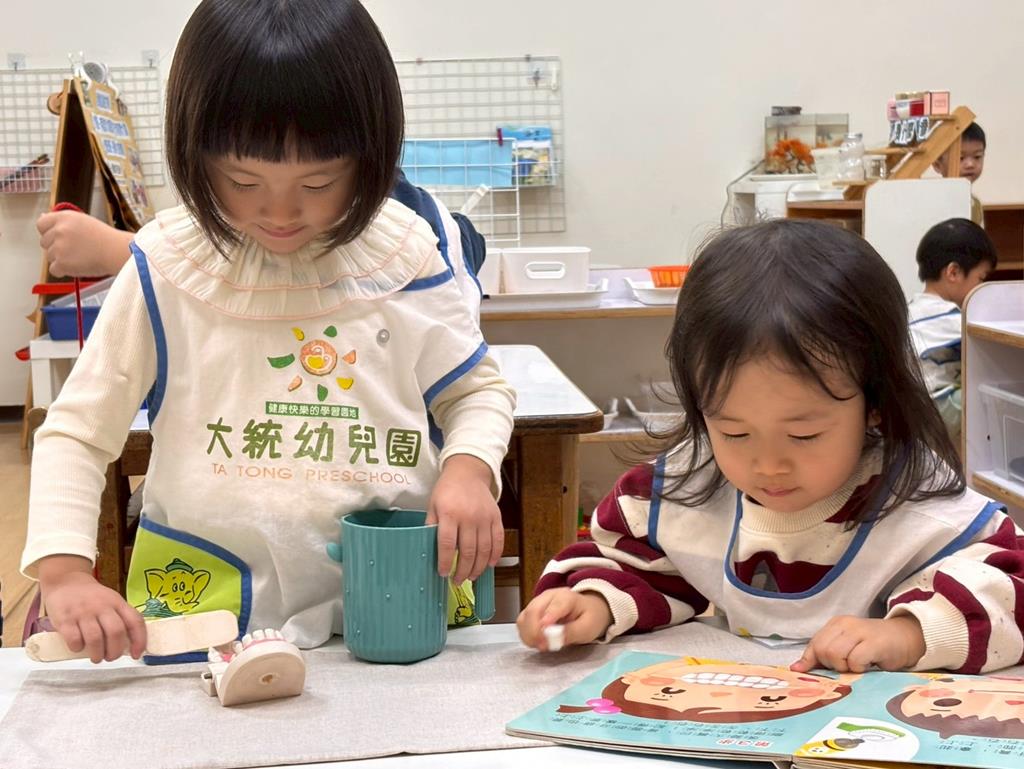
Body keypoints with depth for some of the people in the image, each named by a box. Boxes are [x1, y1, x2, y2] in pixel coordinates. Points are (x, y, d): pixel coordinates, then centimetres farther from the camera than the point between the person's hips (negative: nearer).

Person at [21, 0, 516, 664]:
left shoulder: (403, 260, 2)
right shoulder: (166, 272, -1)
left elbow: (479, 390, 15)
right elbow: (77, 433, 5)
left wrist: (469, 469, -8)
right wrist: (66, 573, -10)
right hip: (202, 612, 0)